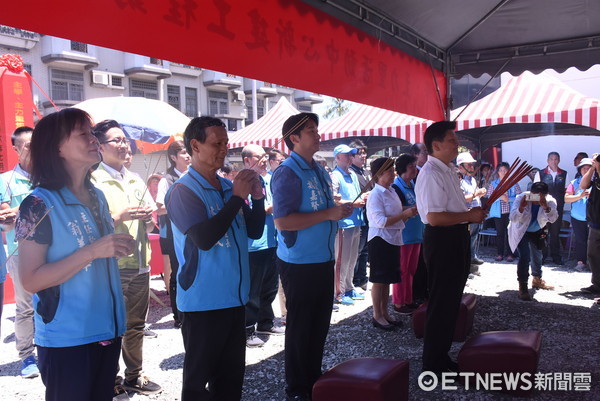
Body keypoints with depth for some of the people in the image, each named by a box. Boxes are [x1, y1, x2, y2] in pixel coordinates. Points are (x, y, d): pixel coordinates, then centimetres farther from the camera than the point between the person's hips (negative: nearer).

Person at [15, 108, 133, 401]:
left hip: (106, 331, 7)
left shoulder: (97, 197, 7)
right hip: (66, 340, -6)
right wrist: (92, 251, -24)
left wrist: (119, 247, 4)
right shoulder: (39, 204, -13)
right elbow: (30, 281, -18)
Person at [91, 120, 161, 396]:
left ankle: (134, 376, 29)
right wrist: (119, 216, -22)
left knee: (136, 325, 15)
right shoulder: (93, 181, -5)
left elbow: (151, 225, 18)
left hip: (140, 264, 6)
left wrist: (150, 216, -4)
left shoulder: (136, 180, 15)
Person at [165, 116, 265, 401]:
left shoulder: (228, 186, 7)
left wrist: (257, 197, -6)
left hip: (234, 298, 7)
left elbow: (254, 231, 10)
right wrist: (237, 197, -21)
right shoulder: (183, 190, -12)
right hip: (203, 302, -6)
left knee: (231, 377, 18)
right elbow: (204, 238, -25)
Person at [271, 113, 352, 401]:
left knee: (320, 323, 17)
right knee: (300, 326, 5)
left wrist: (341, 209, 7)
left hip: (324, 260, 8)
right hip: (300, 264, -8)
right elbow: (282, 221, -26)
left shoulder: (320, 171, 12)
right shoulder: (287, 173, -16)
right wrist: (329, 214, -24)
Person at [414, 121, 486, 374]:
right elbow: (434, 217, -27)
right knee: (441, 303, 0)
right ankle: (432, 364, 15)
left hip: (456, 239, 11)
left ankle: (441, 356, 33)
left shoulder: (447, 171, 16)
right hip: (442, 241, -11)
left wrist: (471, 213, 11)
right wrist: (469, 216, -17)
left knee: (451, 301, 18)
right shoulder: (431, 174, -19)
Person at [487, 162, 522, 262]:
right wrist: (500, 197, -14)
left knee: (510, 233, 0)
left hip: (510, 211, -1)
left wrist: (508, 199, -14)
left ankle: (510, 254, 7)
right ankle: (499, 253, 12)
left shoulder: (513, 183, 5)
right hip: (498, 212, 1)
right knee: (499, 233, 5)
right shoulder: (493, 183, 8)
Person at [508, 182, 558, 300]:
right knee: (524, 256, -20)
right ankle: (522, 288, -14)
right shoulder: (521, 198, -30)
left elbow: (553, 219, -38)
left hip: (537, 232, 4)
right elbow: (513, 219, -35)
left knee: (537, 255, 22)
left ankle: (537, 280, 47)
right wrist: (521, 208, -53)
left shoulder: (550, 201, -23)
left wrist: (546, 207, -55)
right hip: (521, 231, -4)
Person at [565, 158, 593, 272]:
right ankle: (581, 262, 11)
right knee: (580, 240, 3)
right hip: (578, 218, 0)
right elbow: (566, 198, -1)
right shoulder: (574, 183, 7)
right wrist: (580, 196, -13)